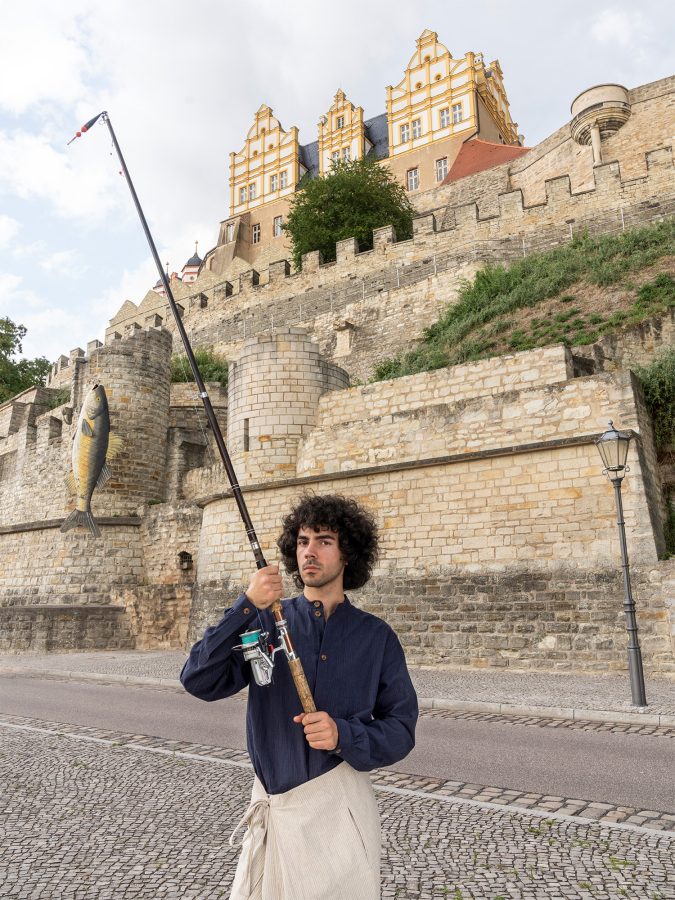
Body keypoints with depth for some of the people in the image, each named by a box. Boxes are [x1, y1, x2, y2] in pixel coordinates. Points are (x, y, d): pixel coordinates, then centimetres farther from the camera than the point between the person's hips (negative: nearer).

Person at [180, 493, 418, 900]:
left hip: (340, 805, -1)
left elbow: (401, 728, -3)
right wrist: (247, 606, -24)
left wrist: (344, 736, -22)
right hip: (271, 804, 1)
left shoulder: (376, 636, -4)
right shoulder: (266, 621, -3)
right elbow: (199, 680, -14)